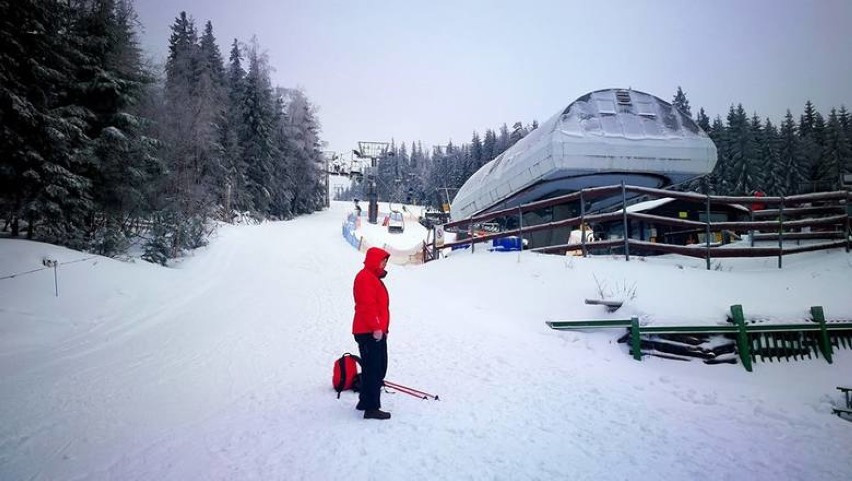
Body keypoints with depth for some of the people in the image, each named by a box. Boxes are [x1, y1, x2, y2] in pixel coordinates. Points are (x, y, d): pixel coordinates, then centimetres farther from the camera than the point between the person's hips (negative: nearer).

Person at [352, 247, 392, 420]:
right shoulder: (365, 277, -13)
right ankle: (371, 407, -6)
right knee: (373, 369, -9)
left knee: (379, 368, 16)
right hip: (370, 332, -11)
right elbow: (367, 305, -22)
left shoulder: (374, 278, 21)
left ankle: (365, 401, 26)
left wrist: (383, 328, 25)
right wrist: (375, 327, -24)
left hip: (376, 331, 11)